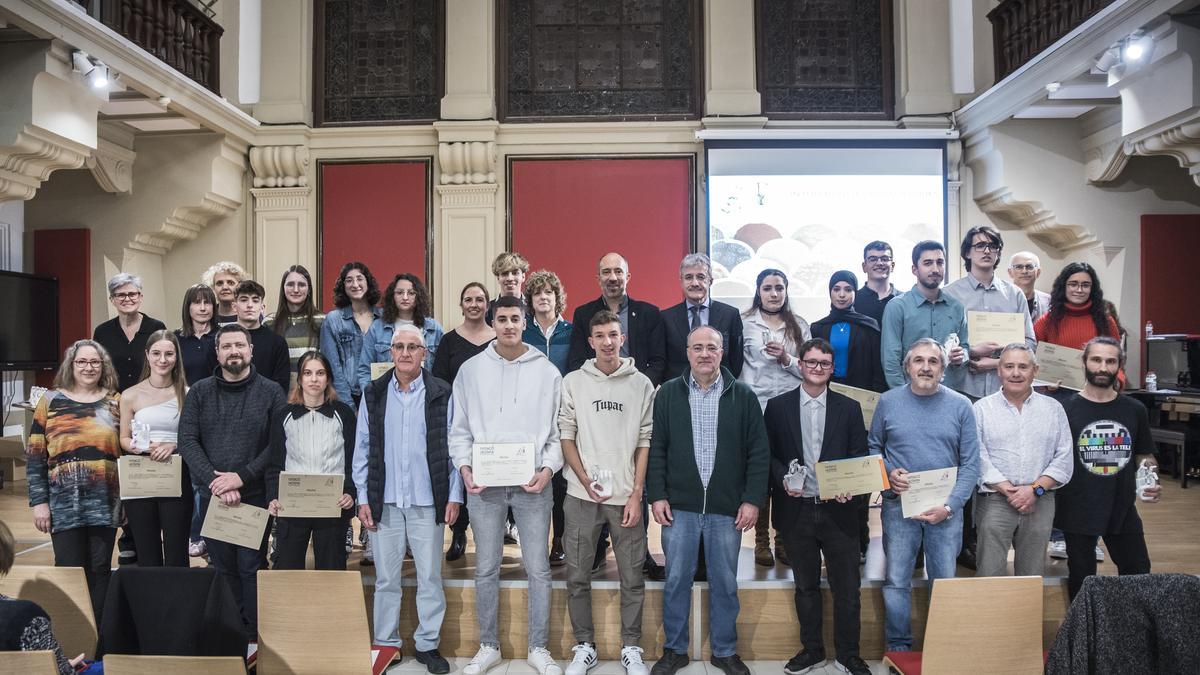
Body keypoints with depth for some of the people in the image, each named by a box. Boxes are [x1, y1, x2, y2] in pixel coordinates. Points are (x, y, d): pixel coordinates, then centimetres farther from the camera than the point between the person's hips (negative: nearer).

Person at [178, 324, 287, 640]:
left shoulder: (270, 393, 0)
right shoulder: (199, 392, 8)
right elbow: (187, 440, -1)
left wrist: (241, 477, -13)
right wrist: (215, 480, -12)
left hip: (255, 495, -3)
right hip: (211, 495, 3)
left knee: (252, 567, -2)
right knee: (223, 567, 9)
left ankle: (255, 636, 6)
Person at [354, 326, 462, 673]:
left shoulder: (441, 394, 0)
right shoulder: (373, 394, 6)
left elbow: (453, 447, 2)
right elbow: (362, 449, 7)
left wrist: (454, 496, -2)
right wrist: (363, 497, 3)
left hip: (428, 501, -1)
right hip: (385, 502, 2)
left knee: (430, 577, 5)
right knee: (386, 578, 9)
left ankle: (428, 644, 19)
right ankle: (385, 645, 22)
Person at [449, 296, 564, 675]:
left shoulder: (547, 371, 3)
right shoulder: (471, 370, 5)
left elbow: (558, 431, 4)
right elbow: (459, 429, 8)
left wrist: (549, 468, -9)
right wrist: (465, 467, -6)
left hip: (533, 484, -1)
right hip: (484, 484, 1)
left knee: (538, 569, 4)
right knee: (486, 569, 9)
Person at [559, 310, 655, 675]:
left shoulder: (641, 384, 3)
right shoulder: (573, 382, 4)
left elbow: (645, 442, 3)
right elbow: (566, 436, 4)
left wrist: (636, 494, -4)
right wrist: (586, 480, -7)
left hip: (626, 496, 0)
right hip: (582, 495, 0)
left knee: (632, 578, 5)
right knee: (577, 576, 6)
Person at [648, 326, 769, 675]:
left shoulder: (743, 396, 1)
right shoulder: (668, 394, 2)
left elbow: (759, 452, 1)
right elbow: (655, 448, 3)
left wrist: (753, 499, -4)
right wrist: (657, 495, -4)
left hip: (727, 508, 0)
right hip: (679, 506, 0)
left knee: (725, 583, 10)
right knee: (676, 580, 8)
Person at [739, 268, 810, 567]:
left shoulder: (799, 325, 12)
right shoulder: (744, 323, 4)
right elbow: (734, 365, 3)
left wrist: (786, 358, -9)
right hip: (756, 408, -2)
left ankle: (783, 539, 15)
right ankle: (761, 540, 11)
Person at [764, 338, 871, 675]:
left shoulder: (849, 408, 5)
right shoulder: (778, 406, 3)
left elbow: (861, 458, 3)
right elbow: (768, 455, 3)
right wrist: (783, 479, -14)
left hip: (838, 510, 0)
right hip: (796, 511, 0)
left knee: (847, 587, 6)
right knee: (805, 586, 13)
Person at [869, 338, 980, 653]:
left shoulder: (960, 405, 0)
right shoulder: (888, 402, 2)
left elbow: (971, 464, -1)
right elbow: (872, 447, 10)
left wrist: (949, 506, -10)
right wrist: (888, 473, -9)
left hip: (946, 508, 0)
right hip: (899, 505, 0)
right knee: (897, 581, 5)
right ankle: (898, 647, 19)